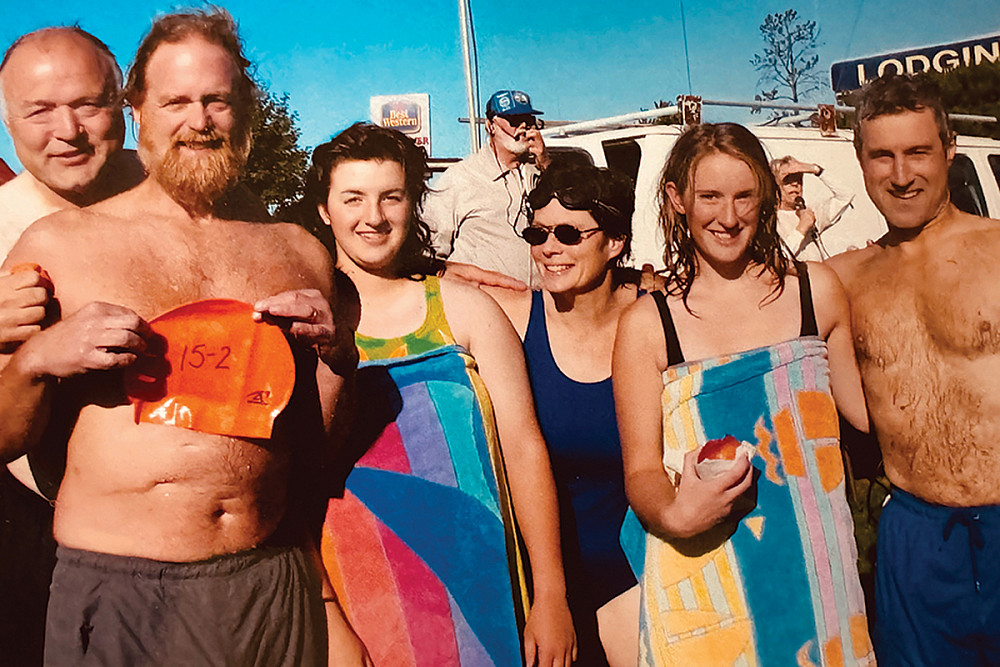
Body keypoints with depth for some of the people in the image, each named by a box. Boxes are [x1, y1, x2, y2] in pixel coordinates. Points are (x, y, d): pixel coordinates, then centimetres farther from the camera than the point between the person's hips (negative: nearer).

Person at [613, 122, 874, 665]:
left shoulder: (817, 290, 3)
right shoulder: (646, 324, -3)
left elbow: (865, 411, 16)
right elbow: (641, 471, -3)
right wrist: (675, 515, -21)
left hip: (816, 571, 2)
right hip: (702, 583, -2)